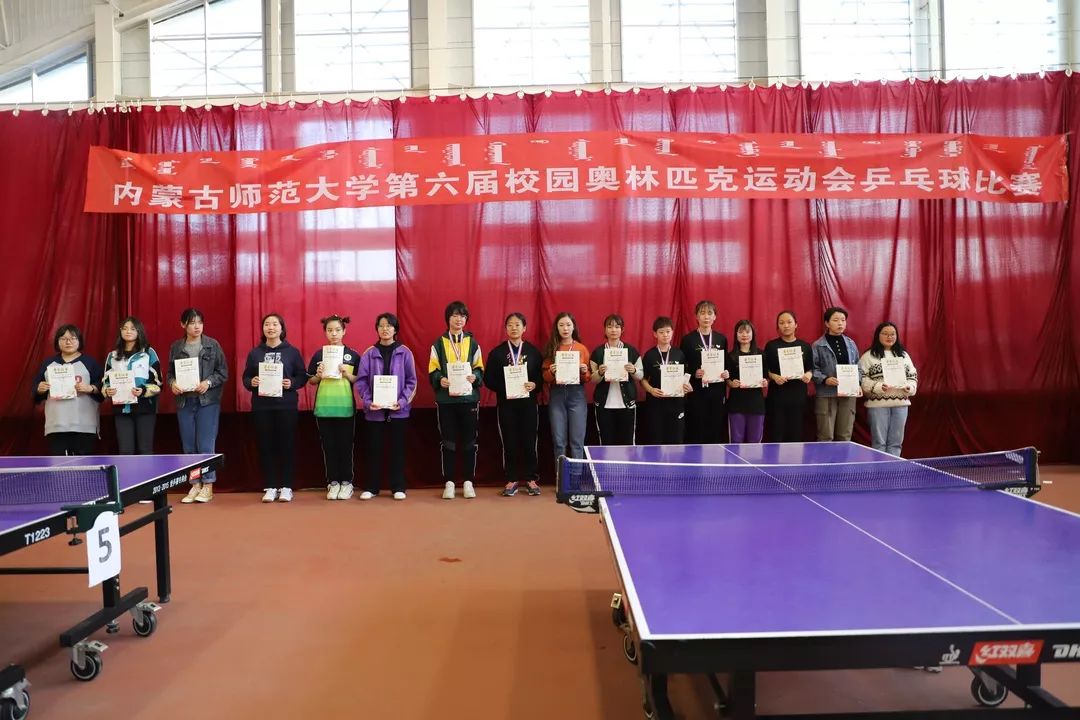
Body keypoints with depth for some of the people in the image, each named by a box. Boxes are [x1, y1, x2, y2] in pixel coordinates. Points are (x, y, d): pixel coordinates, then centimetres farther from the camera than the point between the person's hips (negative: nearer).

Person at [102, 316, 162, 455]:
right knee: (125, 451, 2)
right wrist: (107, 391, -9)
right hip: (121, 409, 3)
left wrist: (144, 391, -20)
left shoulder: (148, 353, 3)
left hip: (144, 408, -3)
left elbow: (158, 383, -1)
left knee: (145, 450, 1)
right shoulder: (112, 356, 12)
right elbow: (105, 382, 13)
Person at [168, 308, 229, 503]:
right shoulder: (176, 347, 8)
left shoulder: (212, 345, 1)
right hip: (184, 401, 3)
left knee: (205, 445, -4)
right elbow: (170, 373, 11)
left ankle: (207, 486, 5)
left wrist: (208, 382, -14)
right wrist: (172, 384, -9)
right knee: (189, 447, 6)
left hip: (208, 401, -3)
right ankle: (195, 485, 16)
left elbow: (223, 372, 1)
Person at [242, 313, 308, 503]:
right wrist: (251, 382, -10)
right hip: (261, 407, 2)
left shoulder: (292, 351, 4)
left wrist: (291, 383, -15)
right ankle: (270, 487, 11)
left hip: (286, 406, -2)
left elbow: (303, 377, 3)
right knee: (266, 446, 3)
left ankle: (286, 487, 9)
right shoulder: (254, 353, 10)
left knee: (287, 445, 0)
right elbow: (245, 378, 11)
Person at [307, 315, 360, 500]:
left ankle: (346, 482, 13)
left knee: (345, 445, 3)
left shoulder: (353, 355, 3)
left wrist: (347, 375, -14)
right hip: (324, 407, 1)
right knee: (328, 446, 6)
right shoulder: (318, 354, 6)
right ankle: (333, 482, 14)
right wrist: (319, 376, -11)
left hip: (346, 407, -1)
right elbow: (310, 381, 9)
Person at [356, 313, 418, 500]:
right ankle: (371, 487, 16)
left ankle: (398, 487, 15)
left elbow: (411, 381, 0)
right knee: (374, 449, 6)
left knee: (397, 448, 6)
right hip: (374, 410, 0)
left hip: (398, 409, 0)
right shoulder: (369, 353, 2)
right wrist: (368, 402, -12)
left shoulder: (404, 353, 1)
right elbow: (361, 381, 1)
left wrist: (402, 401, -12)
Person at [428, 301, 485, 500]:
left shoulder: (473, 343, 9)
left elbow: (480, 369, 9)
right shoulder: (438, 343, 6)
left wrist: (475, 377, -13)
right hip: (446, 399, -1)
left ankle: (468, 481, 13)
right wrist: (440, 380, -17)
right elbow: (432, 372, 3)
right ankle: (449, 482, 10)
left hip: (469, 398, 1)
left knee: (469, 441, 4)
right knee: (448, 441, 3)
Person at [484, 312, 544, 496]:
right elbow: (489, 379, 0)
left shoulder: (533, 351, 3)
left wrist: (535, 385, -17)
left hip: (528, 402, 0)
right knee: (509, 442, 4)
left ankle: (531, 479, 15)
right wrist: (503, 389, -14)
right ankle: (511, 480, 13)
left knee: (529, 441, 4)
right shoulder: (497, 352, 2)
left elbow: (542, 376, 3)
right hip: (506, 403, 0)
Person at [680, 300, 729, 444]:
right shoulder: (688, 339, -2)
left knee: (717, 434, 4)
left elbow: (727, 364, 16)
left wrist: (726, 373, -4)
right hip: (696, 393, -3)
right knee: (696, 435, -1)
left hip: (717, 393, 3)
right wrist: (694, 374, -19)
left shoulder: (721, 339, 9)